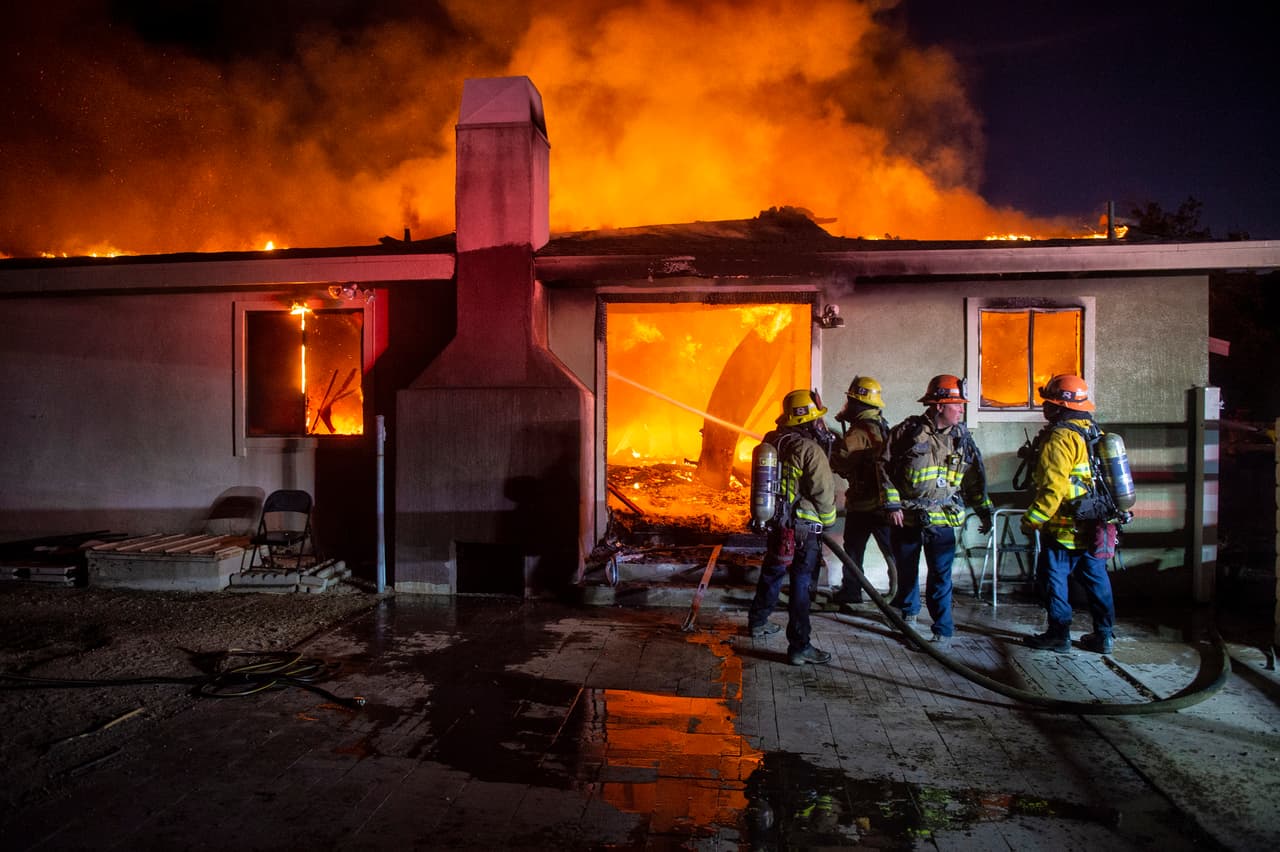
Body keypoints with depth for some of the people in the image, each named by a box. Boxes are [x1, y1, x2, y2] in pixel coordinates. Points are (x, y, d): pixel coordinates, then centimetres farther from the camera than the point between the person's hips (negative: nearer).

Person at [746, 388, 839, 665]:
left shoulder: (772, 441, 3)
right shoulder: (811, 450, -19)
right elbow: (824, 492, -14)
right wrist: (828, 520, 5)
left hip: (775, 524, 7)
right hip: (804, 530, -7)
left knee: (772, 573, 24)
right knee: (801, 586, 1)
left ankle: (758, 621, 42)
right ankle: (799, 647, 8)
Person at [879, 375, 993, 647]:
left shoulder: (961, 438, 4)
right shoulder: (908, 431, -8)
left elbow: (975, 478, 12)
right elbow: (885, 467, -5)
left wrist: (984, 511, 9)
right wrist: (892, 504, -10)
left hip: (942, 521, 1)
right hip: (905, 519, -1)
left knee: (940, 577, -2)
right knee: (906, 571, 15)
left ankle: (943, 630, 9)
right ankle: (908, 611, 40)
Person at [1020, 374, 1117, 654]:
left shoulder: (1060, 437, -17)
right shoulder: (1095, 433, 11)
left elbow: (1052, 487, -23)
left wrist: (1031, 520, -15)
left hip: (1066, 529, -8)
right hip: (1096, 527, 9)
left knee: (1052, 579, 2)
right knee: (1095, 579, 15)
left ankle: (1058, 635, 8)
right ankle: (1104, 635, 22)